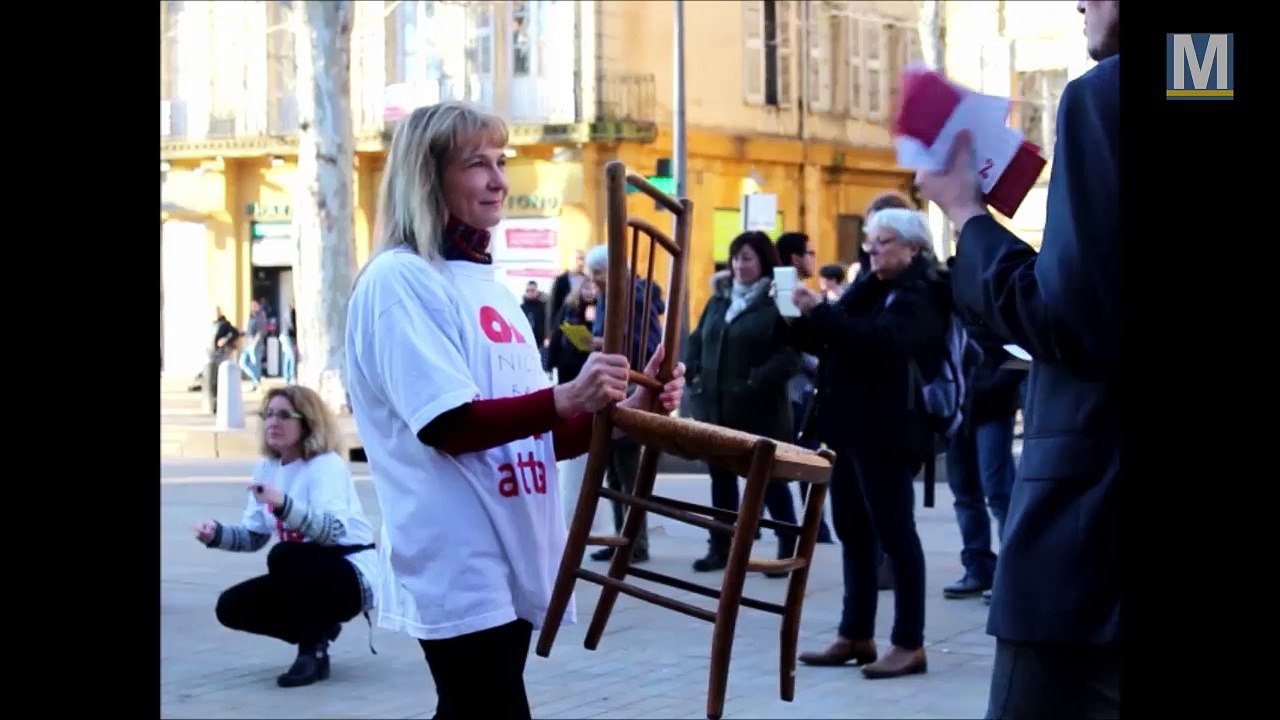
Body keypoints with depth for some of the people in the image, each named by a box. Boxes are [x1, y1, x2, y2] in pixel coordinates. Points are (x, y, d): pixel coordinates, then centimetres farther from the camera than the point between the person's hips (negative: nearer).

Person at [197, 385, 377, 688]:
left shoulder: (327, 464, -18)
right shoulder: (267, 467, 5)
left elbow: (334, 530, -34)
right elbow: (254, 535, 9)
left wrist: (283, 504, -47)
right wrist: (217, 534, -12)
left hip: (352, 575, -8)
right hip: (307, 577, 8)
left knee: (284, 557, -34)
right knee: (231, 607, -6)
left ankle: (314, 651, -15)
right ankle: (318, 629, 12)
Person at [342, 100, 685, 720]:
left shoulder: (489, 286, 16)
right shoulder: (397, 280, -10)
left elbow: (538, 434, 16)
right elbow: (450, 426, -19)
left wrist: (624, 409, -1)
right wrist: (565, 398, -31)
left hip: (511, 562, 9)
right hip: (459, 569, -9)